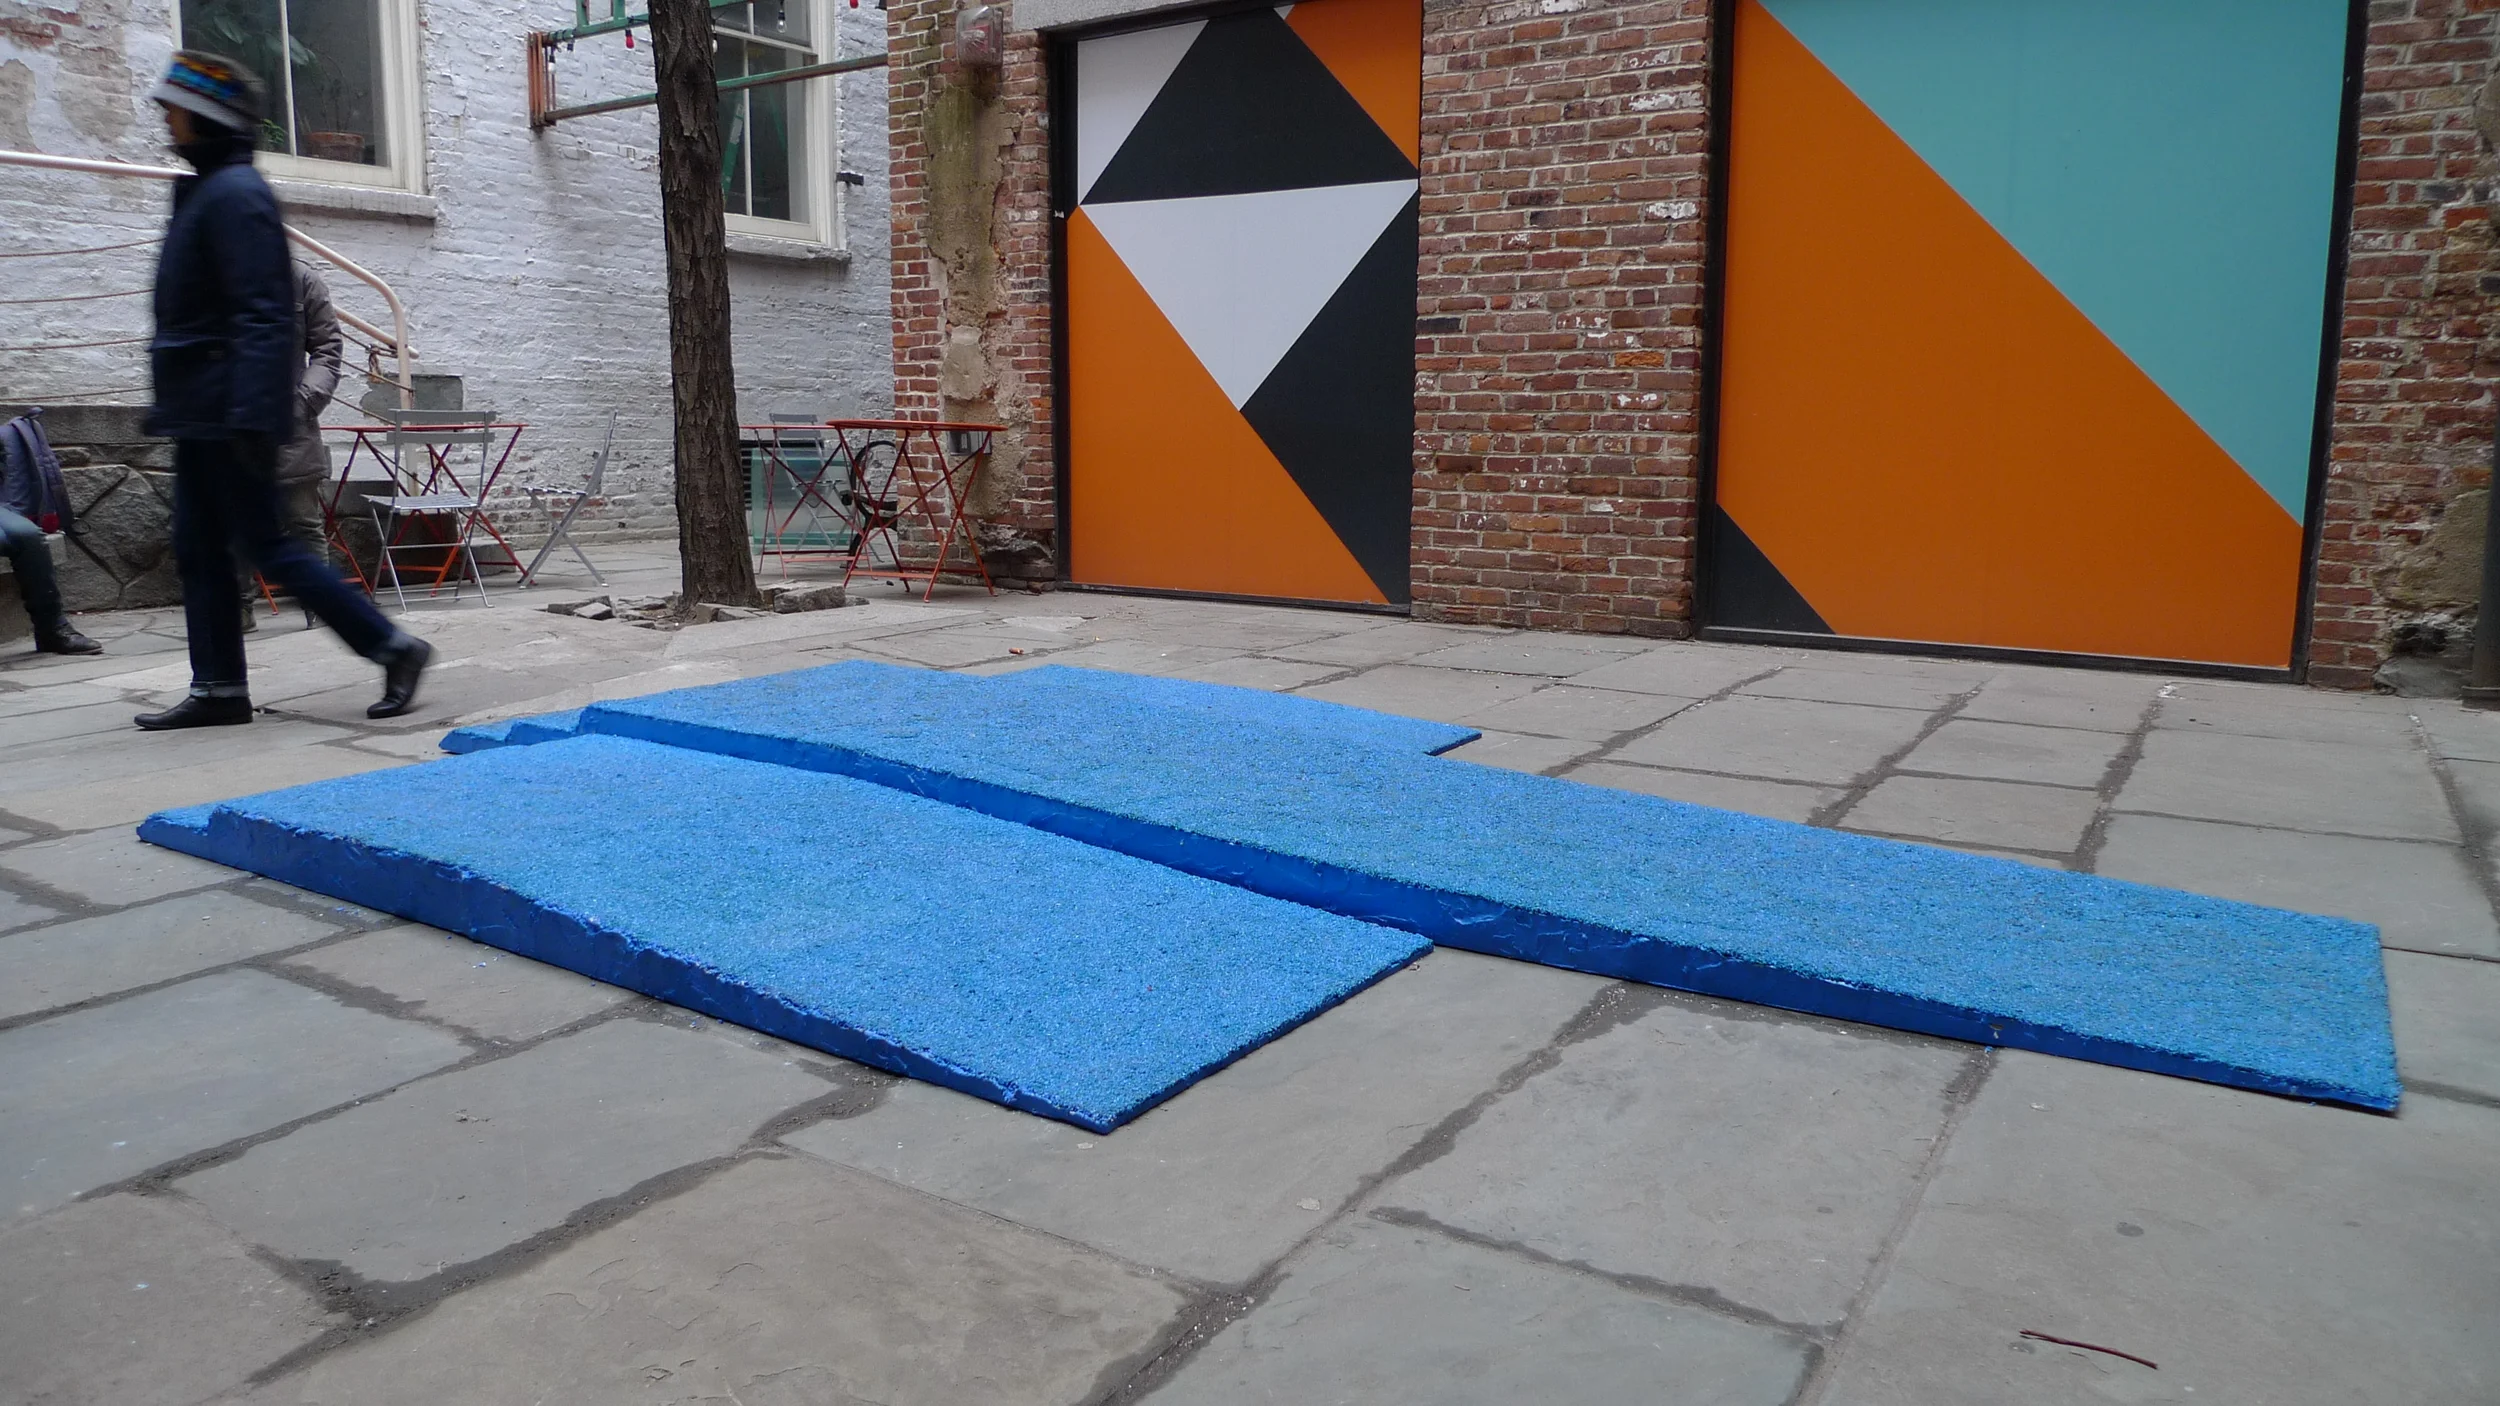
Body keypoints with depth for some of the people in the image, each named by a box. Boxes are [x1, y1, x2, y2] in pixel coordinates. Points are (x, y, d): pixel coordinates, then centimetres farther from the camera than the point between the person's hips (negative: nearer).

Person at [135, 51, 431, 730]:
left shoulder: (234, 194, -13)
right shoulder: (204, 189, 18)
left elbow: (262, 315, -22)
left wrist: (251, 414, -28)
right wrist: (169, 400, 23)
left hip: (228, 416, -10)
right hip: (200, 415, 10)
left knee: (265, 546, -7)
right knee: (198, 549, 9)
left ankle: (395, 647, -1)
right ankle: (219, 690, 15)